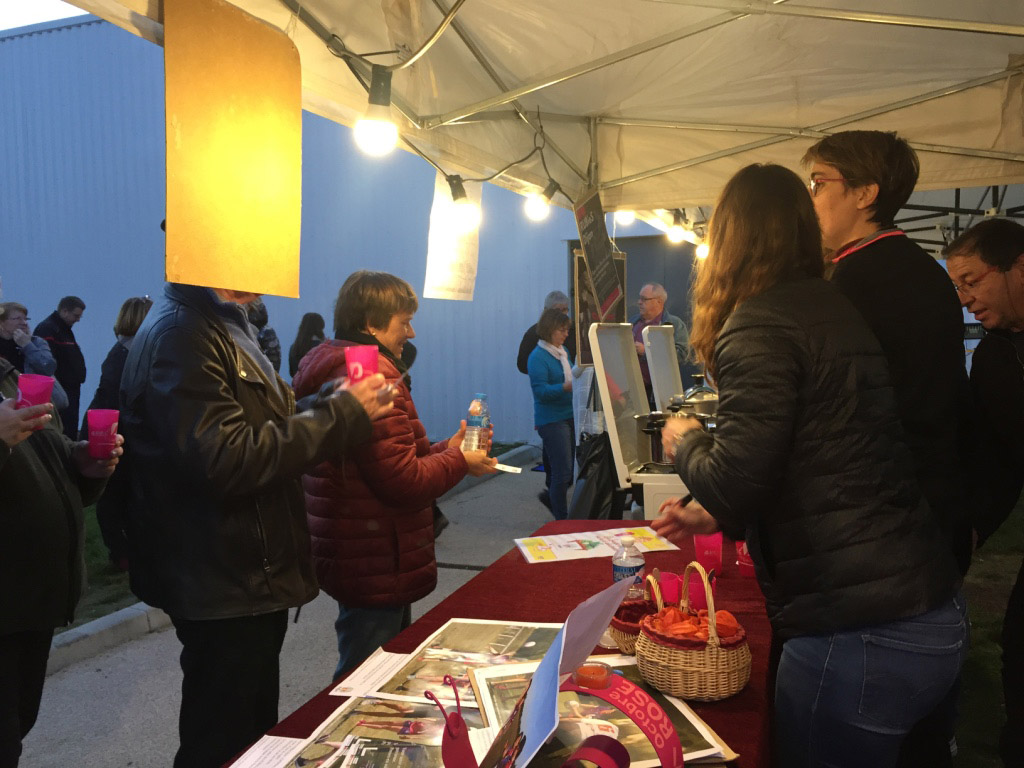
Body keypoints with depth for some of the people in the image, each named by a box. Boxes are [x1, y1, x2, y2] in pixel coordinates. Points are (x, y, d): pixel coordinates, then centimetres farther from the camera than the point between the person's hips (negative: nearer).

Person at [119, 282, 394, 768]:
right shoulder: (182, 335, -21)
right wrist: (343, 413, -22)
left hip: (251, 577, 10)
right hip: (225, 585, -10)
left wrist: (332, 402, 3)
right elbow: (227, 460, -29)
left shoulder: (222, 328, 13)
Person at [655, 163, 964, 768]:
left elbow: (734, 479, -21)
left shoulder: (761, 321, -14)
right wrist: (716, 515, 24)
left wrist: (685, 441, 0)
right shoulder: (839, 309, 12)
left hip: (860, 634, -8)